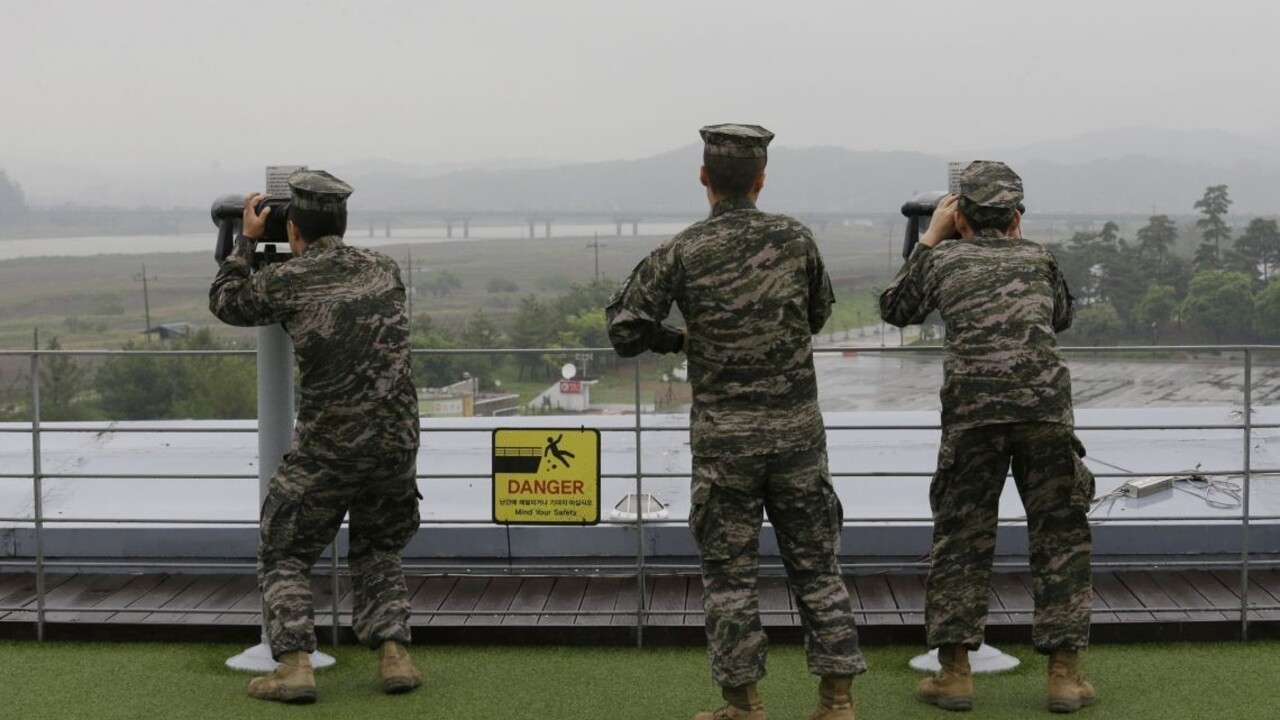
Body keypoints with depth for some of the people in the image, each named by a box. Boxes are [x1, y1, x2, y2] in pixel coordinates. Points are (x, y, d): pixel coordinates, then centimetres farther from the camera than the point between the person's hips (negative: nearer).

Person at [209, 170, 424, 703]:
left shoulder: (285, 281, -4)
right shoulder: (383, 269, 8)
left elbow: (224, 302, 14)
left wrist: (246, 239, 23)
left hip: (326, 453, -4)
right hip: (396, 446, 4)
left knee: (283, 557, 14)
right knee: (378, 553, 24)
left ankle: (294, 665, 1)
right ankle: (394, 655, 11)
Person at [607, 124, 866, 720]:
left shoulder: (683, 252, -7)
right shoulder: (795, 238, 0)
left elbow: (625, 329, -6)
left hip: (723, 438, -2)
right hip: (797, 430, 2)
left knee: (730, 572, 7)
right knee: (816, 564, 11)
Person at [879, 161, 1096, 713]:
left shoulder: (945, 257, 14)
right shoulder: (1036, 256, 19)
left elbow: (895, 309, 28)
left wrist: (927, 240, 32)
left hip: (972, 413, -1)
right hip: (1045, 407, 1)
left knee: (960, 540, 9)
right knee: (1060, 538, 8)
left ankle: (954, 672, 8)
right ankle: (1065, 675, 7)